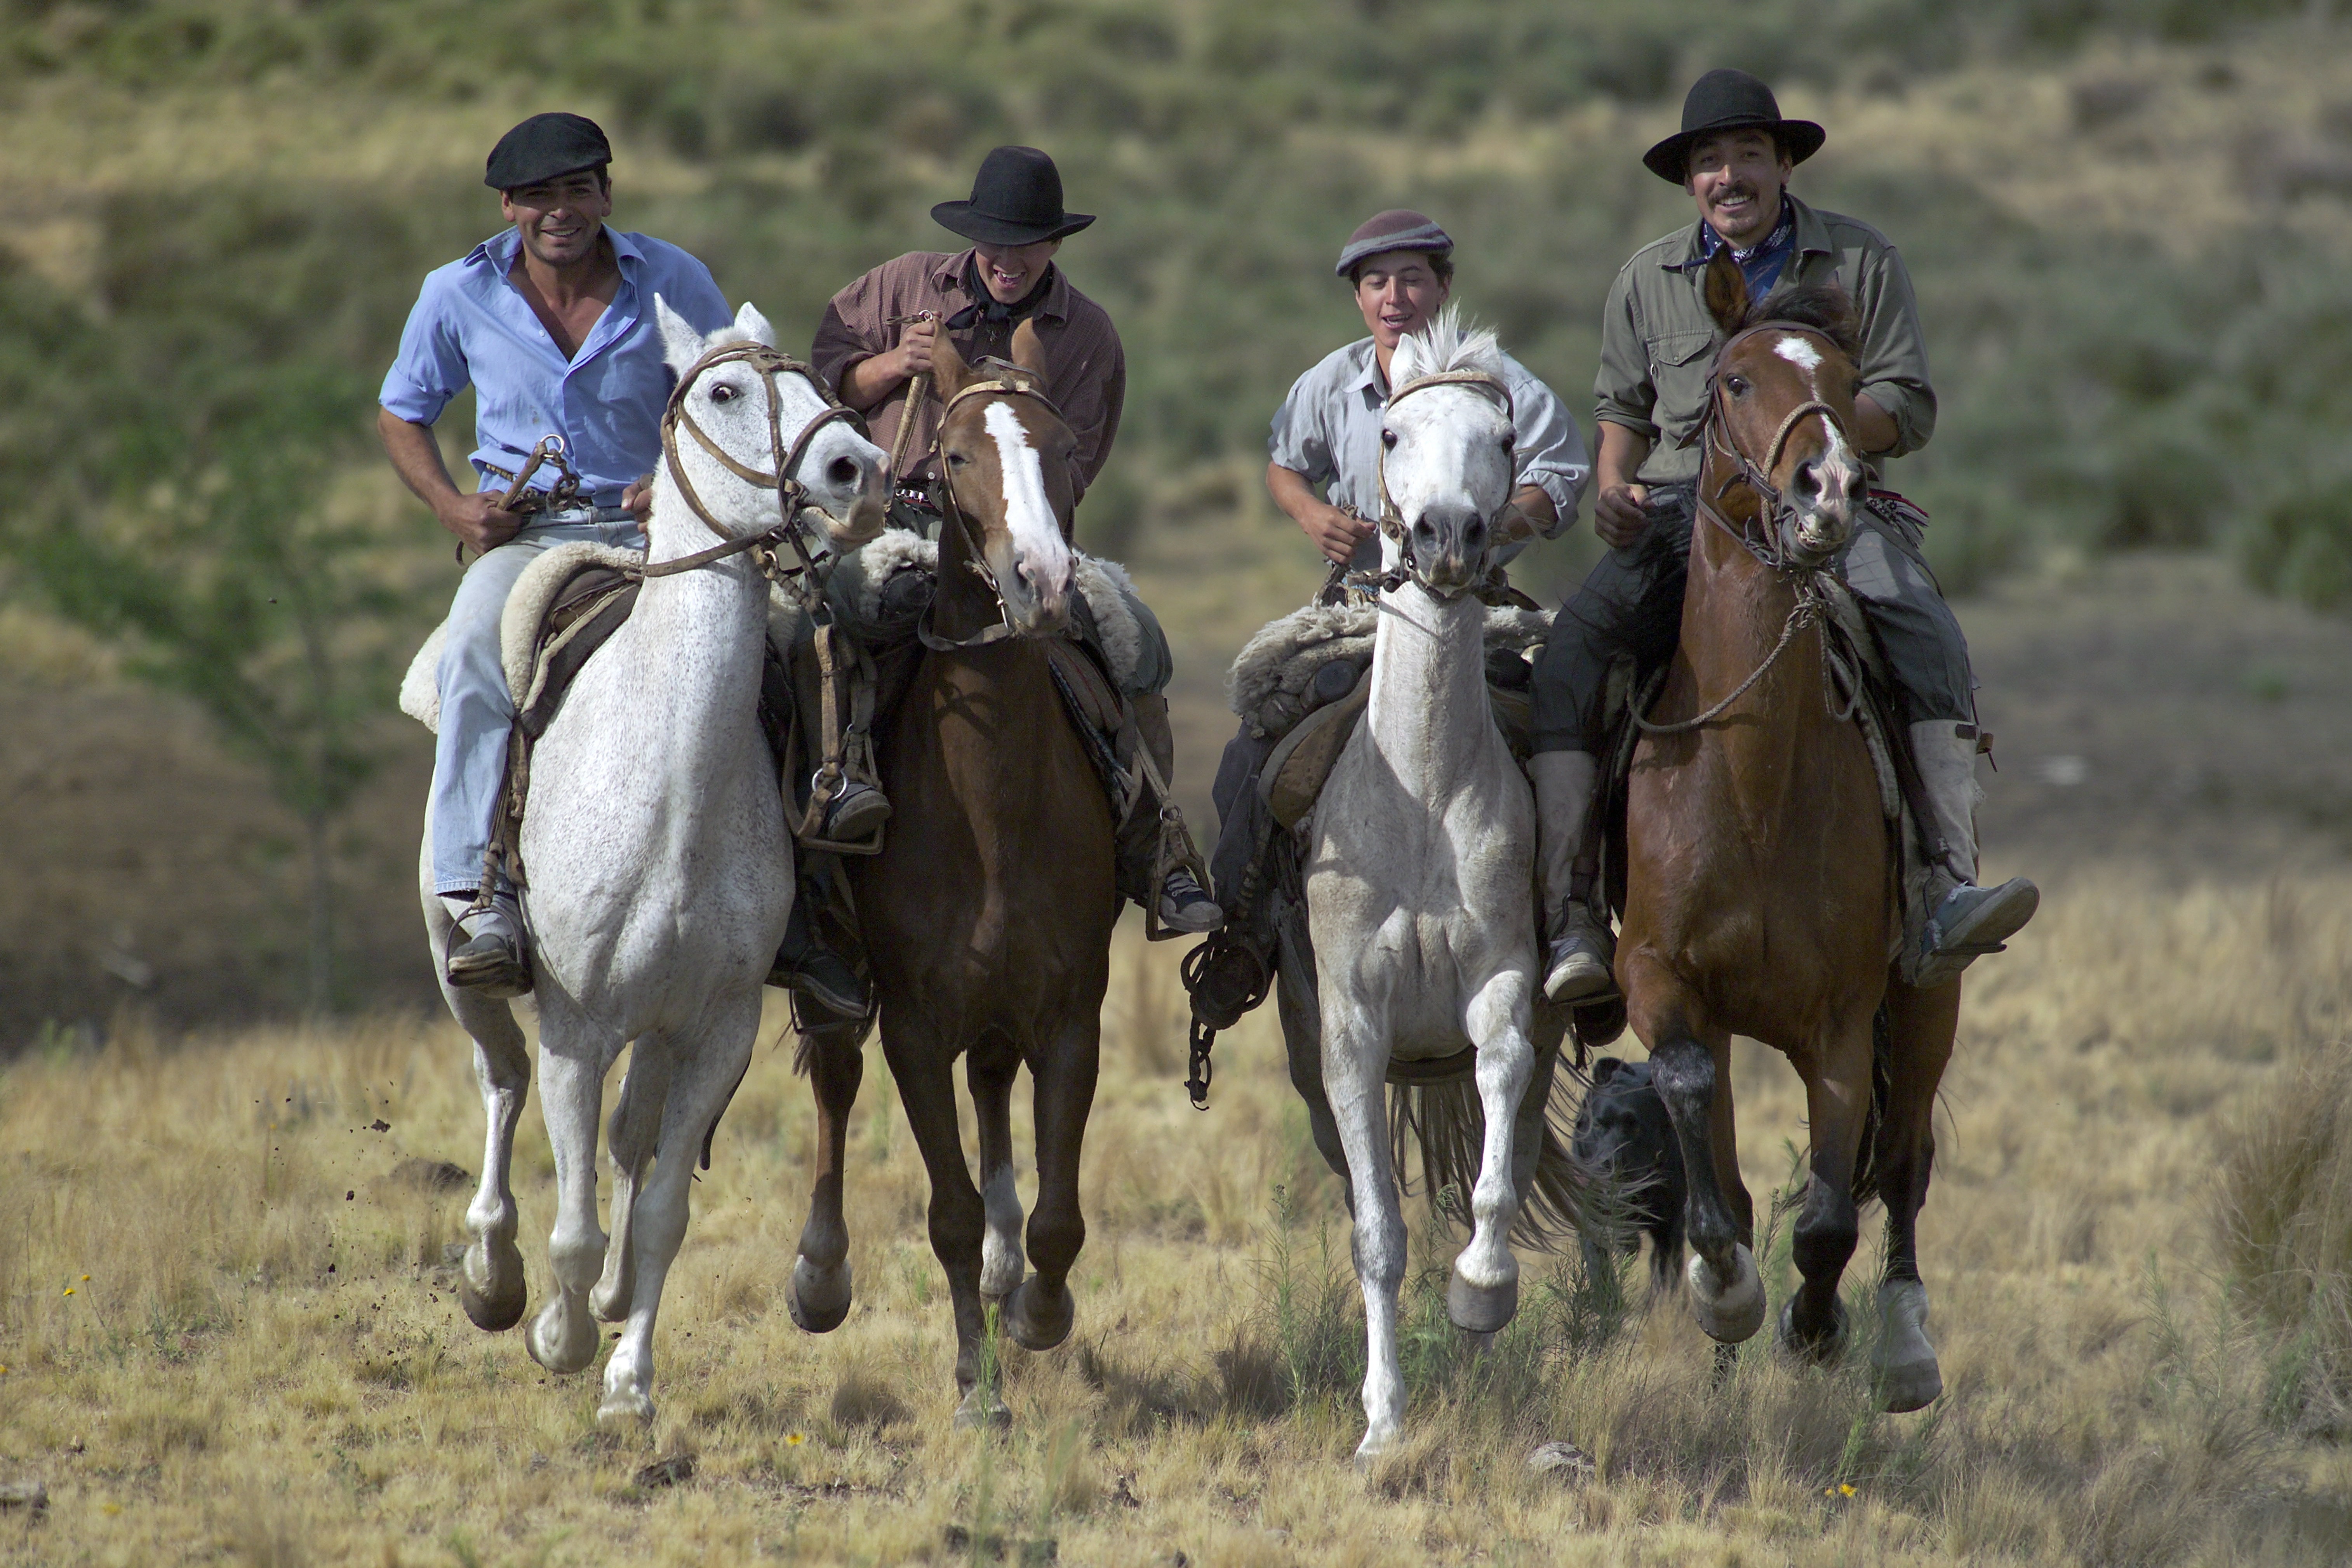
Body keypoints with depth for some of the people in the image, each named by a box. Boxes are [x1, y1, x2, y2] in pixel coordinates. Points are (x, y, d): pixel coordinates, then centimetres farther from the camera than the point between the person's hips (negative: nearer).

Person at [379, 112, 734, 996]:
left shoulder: (674, 283, 2)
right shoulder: (460, 295, 5)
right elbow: (401, 416, 18)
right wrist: (453, 507, -1)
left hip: (649, 530, 0)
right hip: (521, 534, 0)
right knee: (476, 651, -34)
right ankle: (482, 902, -39)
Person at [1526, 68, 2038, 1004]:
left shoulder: (1860, 261, 7)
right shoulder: (1647, 281, 15)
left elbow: (1910, 410, 2)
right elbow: (1623, 410, 25)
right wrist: (1612, 487, 3)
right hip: (1680, 514, 2)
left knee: (1928, 637, -32)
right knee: (1568, 659, -23)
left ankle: (1949, 897, -38)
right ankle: (1570, 922, -24)